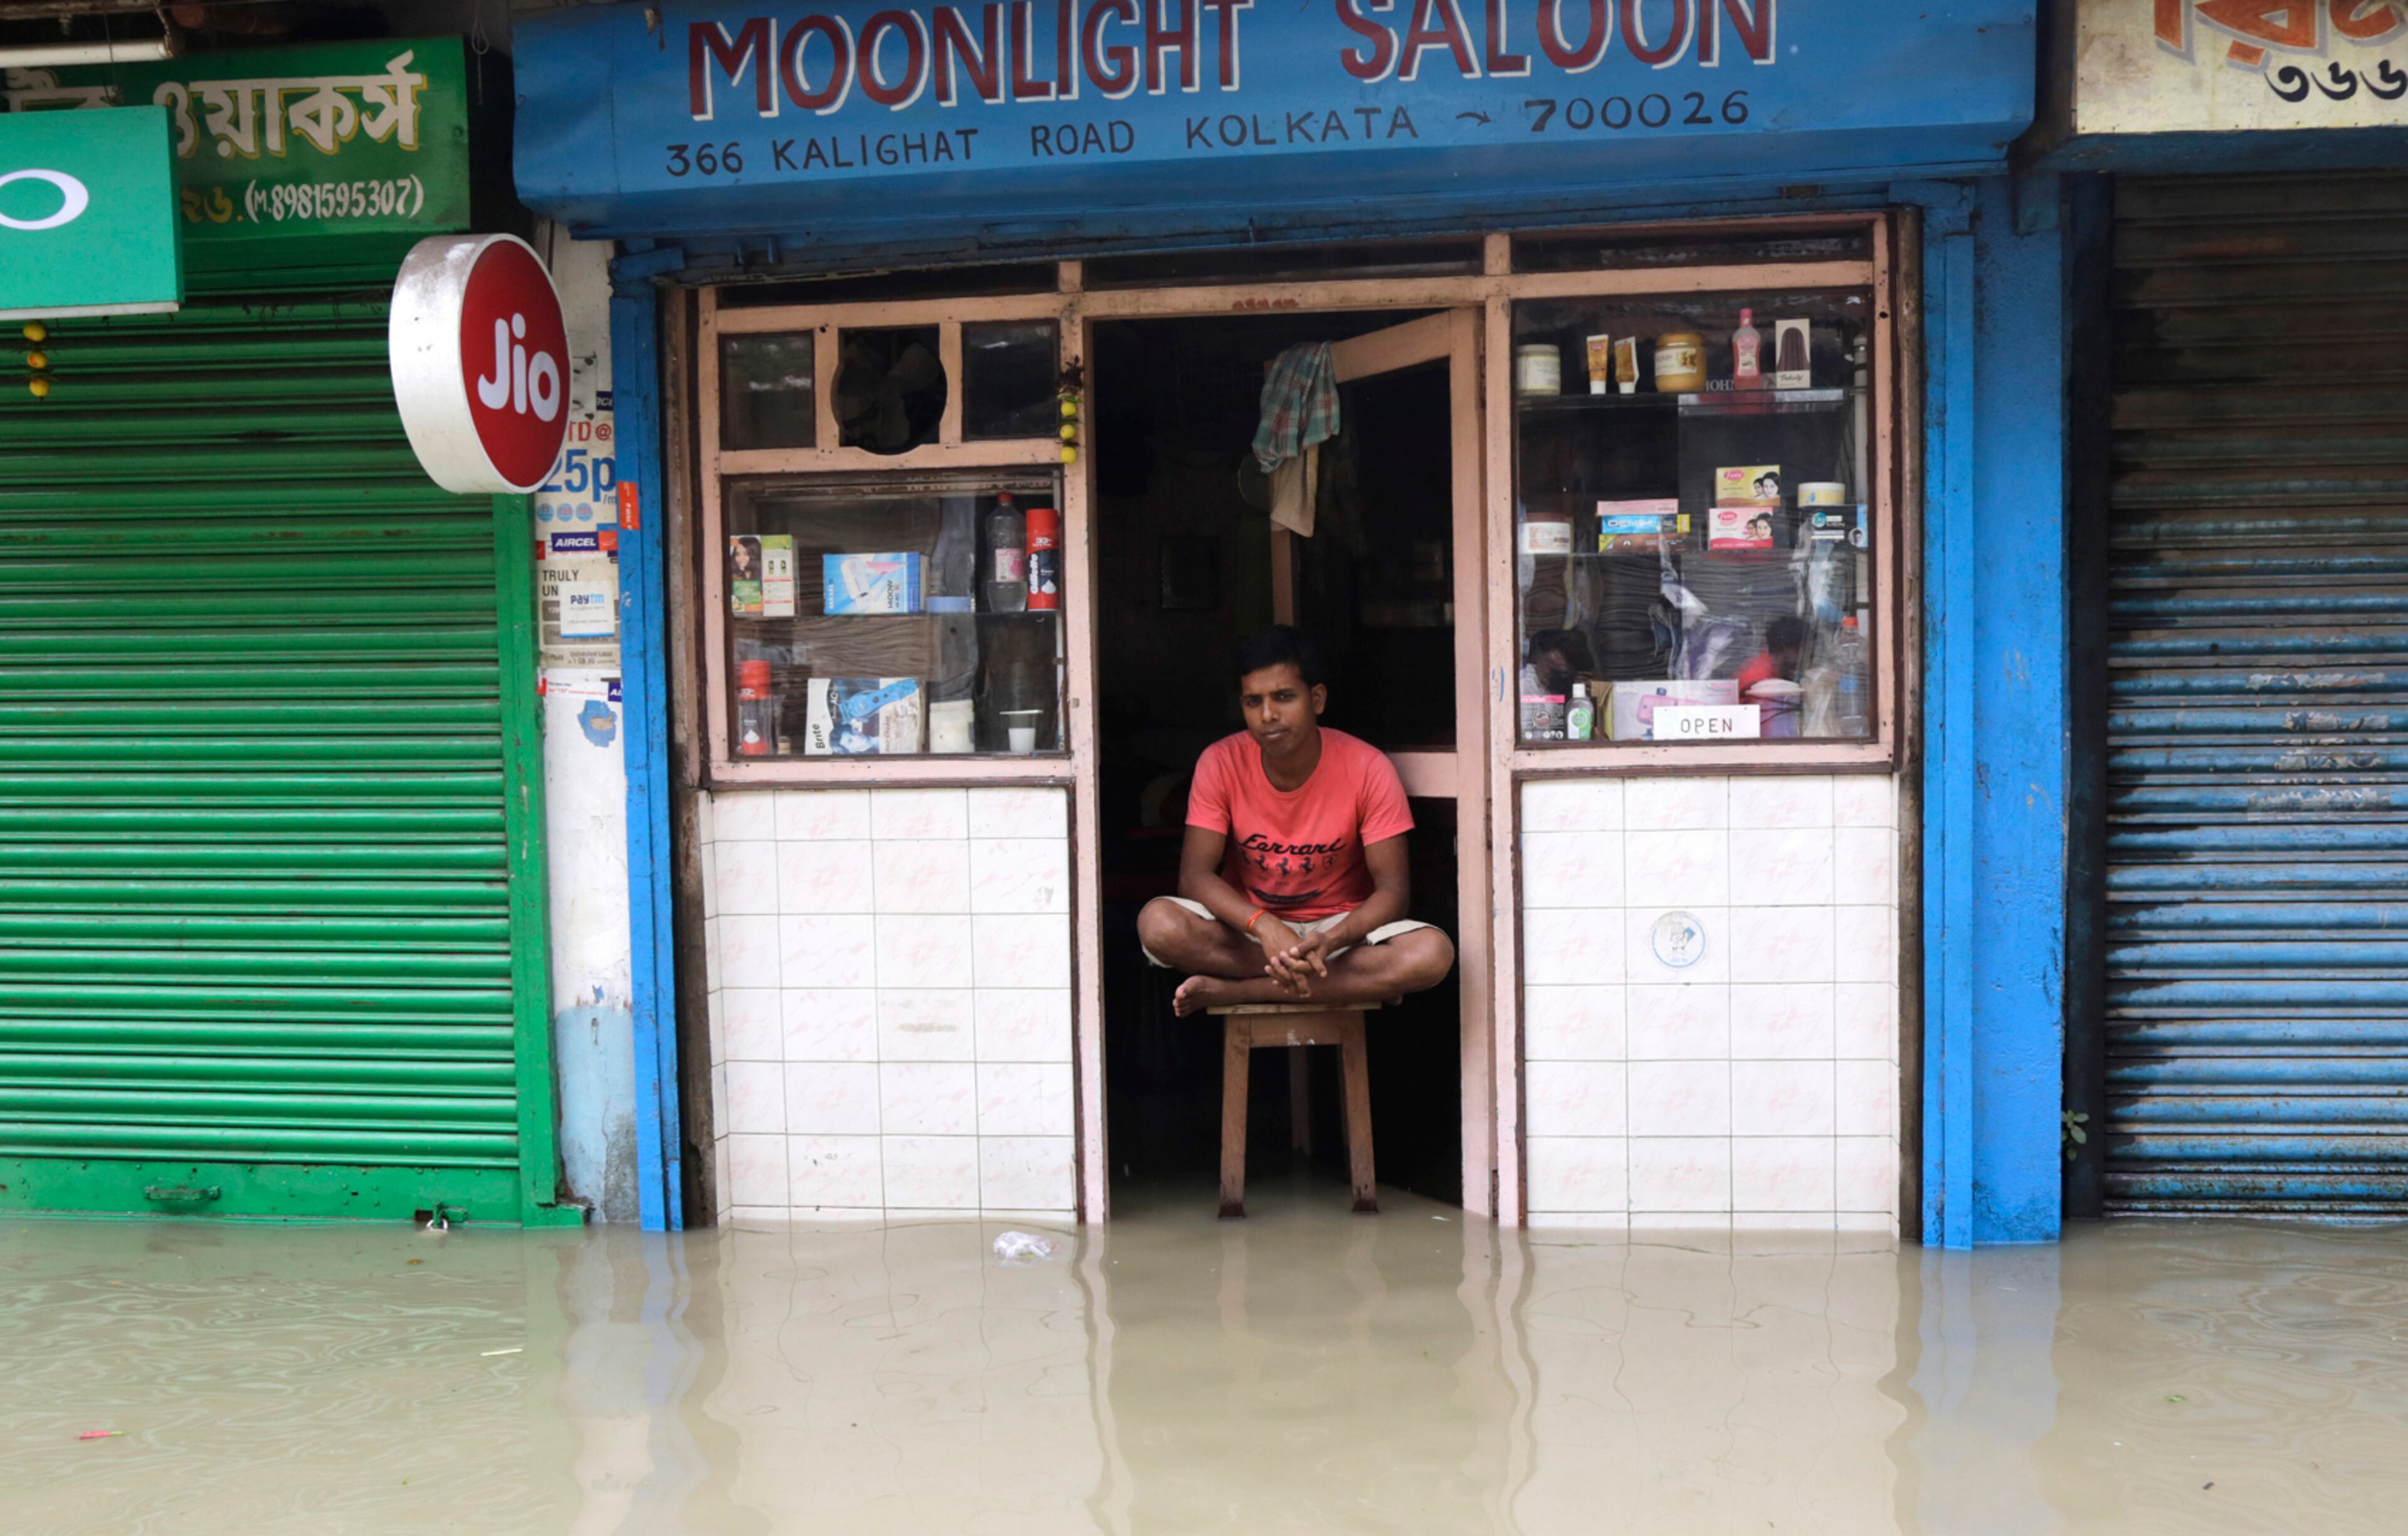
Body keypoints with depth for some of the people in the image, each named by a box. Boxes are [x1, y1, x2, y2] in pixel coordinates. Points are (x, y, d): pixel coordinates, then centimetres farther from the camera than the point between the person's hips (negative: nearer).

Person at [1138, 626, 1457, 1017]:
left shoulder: (1368, 769, -13)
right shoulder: (1221, 763, -10)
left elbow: (1393, 889, -14)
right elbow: (1196, 875, -15)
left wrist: (1330, 941, -35)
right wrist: (1264, 926, -35)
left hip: (1340, 928, 0)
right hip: (1247, 929, 0)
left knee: (1433, 955, -32)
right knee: (1157, 923, -31)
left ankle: (1230, 991, -24)